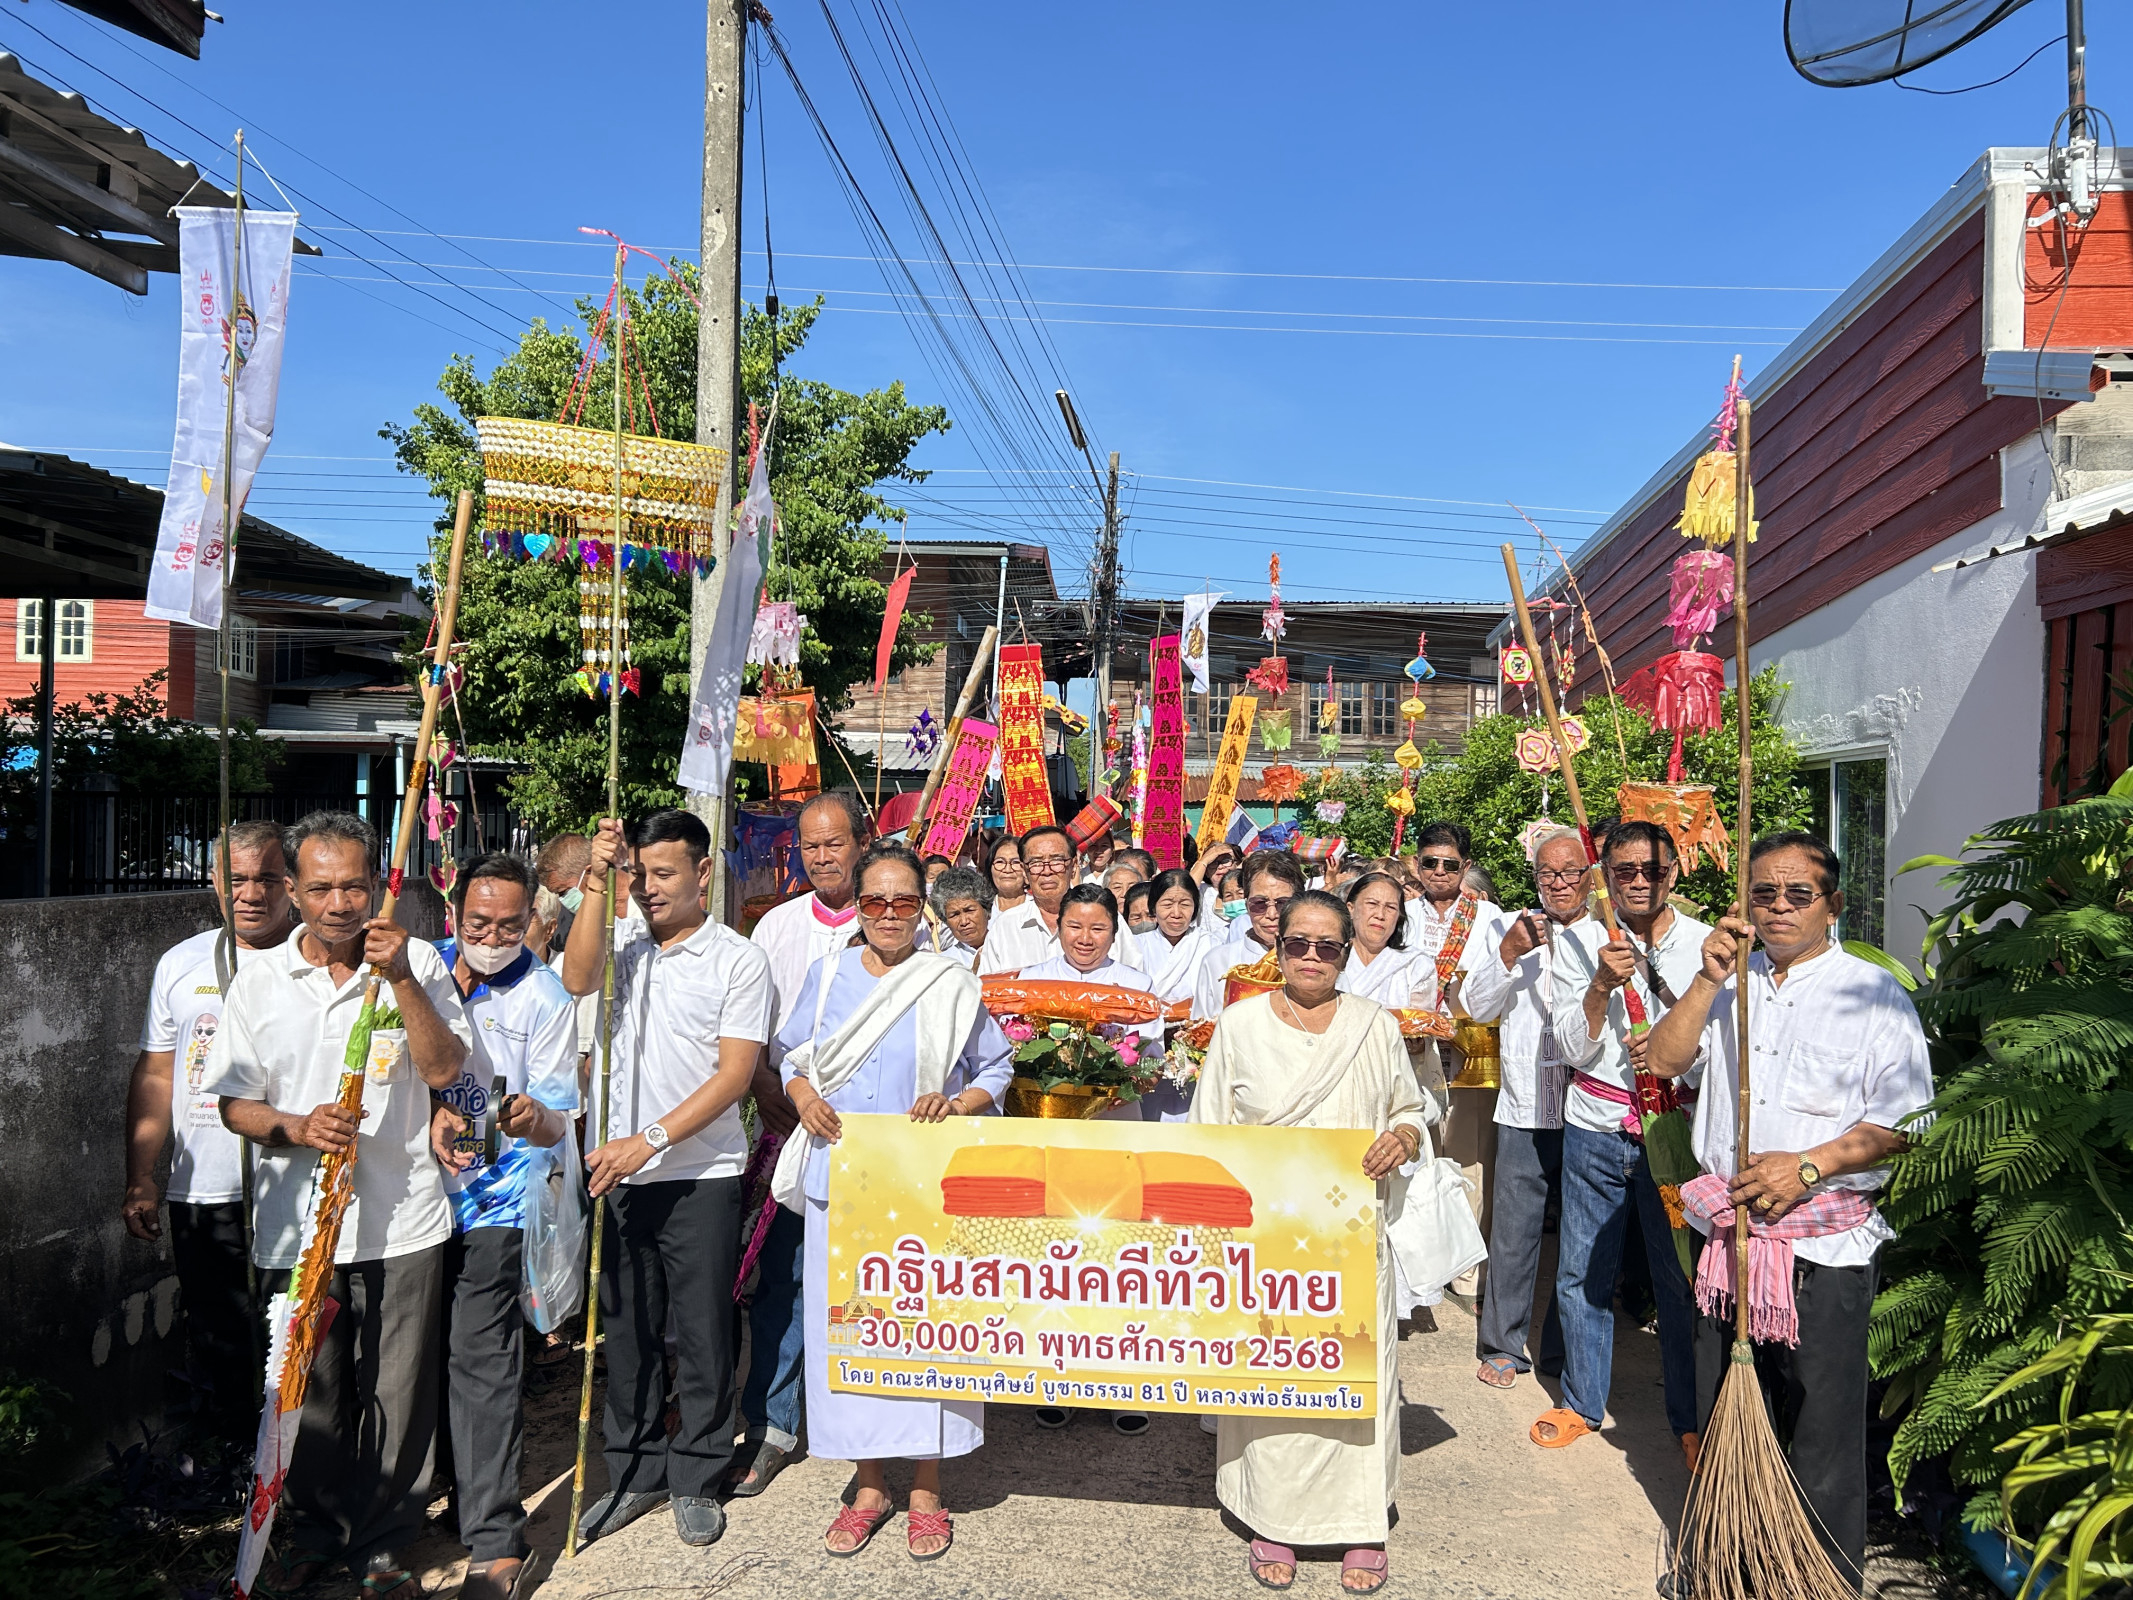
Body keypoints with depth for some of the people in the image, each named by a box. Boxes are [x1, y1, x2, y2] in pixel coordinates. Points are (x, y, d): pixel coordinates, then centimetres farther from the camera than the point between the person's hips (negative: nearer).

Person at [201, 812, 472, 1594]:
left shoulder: (417, 962, -1)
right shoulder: (259, 980, 4)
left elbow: (443, 1069, -10)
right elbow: (233, 1102, 6)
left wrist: (399, 977, -19)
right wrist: (295, 1128, -13)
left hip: (401, 1218, -1)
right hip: (296, 1221, 2)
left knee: (398, 1395, 6)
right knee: (309, 1390, 11)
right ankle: (315, 1531, 34)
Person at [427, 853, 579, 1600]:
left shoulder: (544, 998, -6)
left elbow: (558, 1122, -8)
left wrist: (535, 1118, -32)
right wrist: (430, 1114, -10)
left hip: (494, 1201, -5)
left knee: (479, 1358, -7)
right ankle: (457, 1483, 34)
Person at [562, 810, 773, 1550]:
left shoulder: (739, 959, -5)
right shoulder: (628, 953, 8)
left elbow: (733, 1074, -11)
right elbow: (576, 978, -14)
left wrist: (650, 1140, -17)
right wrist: (596, 882, -17)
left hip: (701, 1176, -4)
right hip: (622, 1174, 4)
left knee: (702, 1331, 4)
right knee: (627, 1329, 13)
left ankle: (697, 1479, 20)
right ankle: (636, 1471, 28)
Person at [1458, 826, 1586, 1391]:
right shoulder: (1512, 930, 7)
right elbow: (1477, 1007, 1)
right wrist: (1508, 956, -12)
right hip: (1525, 1111, 0)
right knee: (1513, 1233, 4)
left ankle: (1566, 1351, 25)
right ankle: (1503, 1345, 19)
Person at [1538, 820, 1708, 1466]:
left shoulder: (1708, 944, 1)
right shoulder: (1578, 943, 1)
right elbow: (1573, 1049, -4)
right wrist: (1602, 985, -19)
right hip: (1595, 1128, 1)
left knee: (1682, 1278, 4)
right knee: (1582, 1273, 10)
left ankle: (1691, 1419, 22)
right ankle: (1581, 1403, 28)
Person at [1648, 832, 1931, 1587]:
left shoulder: (1873, 994, -4)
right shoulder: (1728, 981, 11)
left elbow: (1902, 1122, -8)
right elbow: (1663, 1059, 0)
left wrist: (1809, 1165, -19)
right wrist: (1708, 979, -10)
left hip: (1824, 1246, -5)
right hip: (1727, 1233, 5)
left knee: (1820, 1427, 2)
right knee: (1721, 1418, 17)